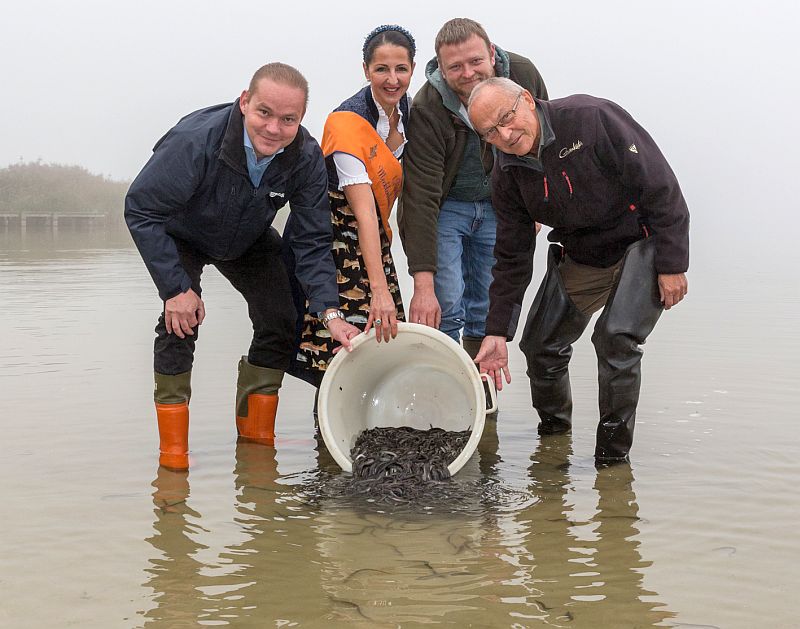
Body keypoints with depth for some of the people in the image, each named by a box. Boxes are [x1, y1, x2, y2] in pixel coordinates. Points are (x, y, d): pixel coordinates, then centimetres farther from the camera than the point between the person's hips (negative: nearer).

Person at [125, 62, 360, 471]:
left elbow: (312, 242, -21)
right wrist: (176, 288, -32)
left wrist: (330, 313, -33)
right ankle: (173, 449, -10)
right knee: (181, 321, -21)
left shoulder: (306, 158, -27)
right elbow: (140, 210, -31)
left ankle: (256, 436, 12)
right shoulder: (195, 140, -39)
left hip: (248, 240, 4)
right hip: (180, 235, -4)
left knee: (281, 321, -5)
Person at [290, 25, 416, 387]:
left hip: (374, 238, 7)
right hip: (338, 238, -7)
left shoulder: (407, 111, 1)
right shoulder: (348, 122, -22)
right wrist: (379, 289, -34)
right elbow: (364, 211, -29)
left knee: (384, 340, 2)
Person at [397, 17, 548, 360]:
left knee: (489, 310, 7)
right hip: (444, 206, -3)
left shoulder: (524, 75, -18)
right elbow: (422, 198, -32)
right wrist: (423, 284, -37)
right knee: (445, 306, -13)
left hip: (498, 205, 4)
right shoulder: (427, 110, -29)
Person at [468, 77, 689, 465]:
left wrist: (671, 264, -21)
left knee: (616, 339, -22)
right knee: (540, 345, 3)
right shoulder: (507, 177, -7)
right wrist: (497, 332, -6)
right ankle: (554, 433, 30)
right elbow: (512, 258, 0)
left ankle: (613, 451, -6)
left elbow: (659, 185, -23)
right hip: (579, 256, 6)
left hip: (642, 242, -6)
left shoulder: (590, 118, -26)